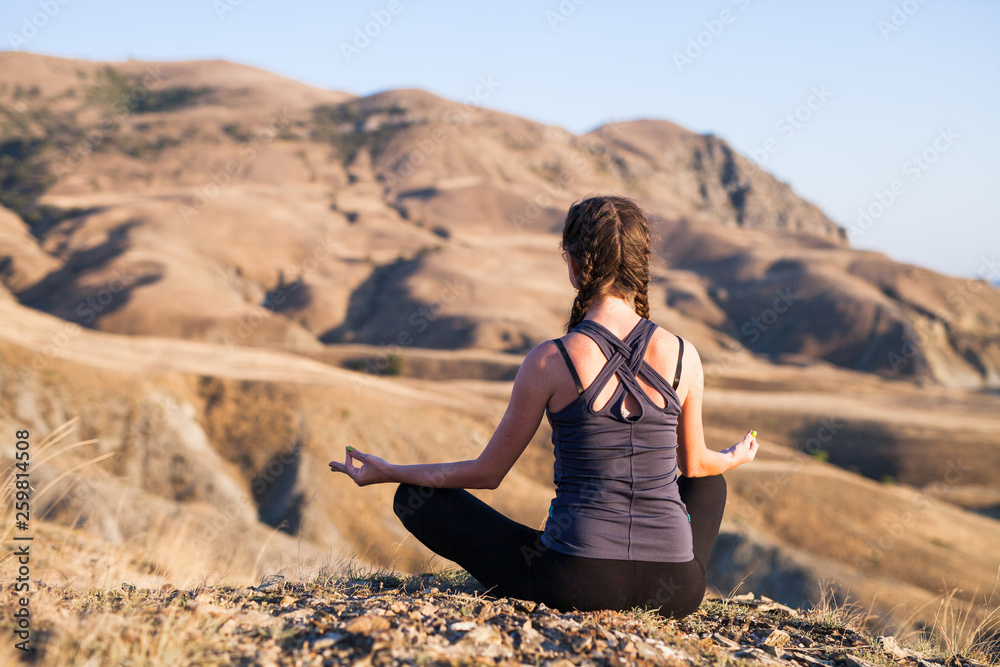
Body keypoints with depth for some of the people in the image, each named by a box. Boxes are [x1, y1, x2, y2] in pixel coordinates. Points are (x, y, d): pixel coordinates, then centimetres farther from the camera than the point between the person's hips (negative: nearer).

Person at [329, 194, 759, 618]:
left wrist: (389, 473, 15)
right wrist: (736, 458, 39)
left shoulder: (550, 362, -9)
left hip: (576, 582, -3)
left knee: (415, 496, 13)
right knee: (710, 481, 38)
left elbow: (487, 473, 0)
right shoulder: (684, 356, -2)